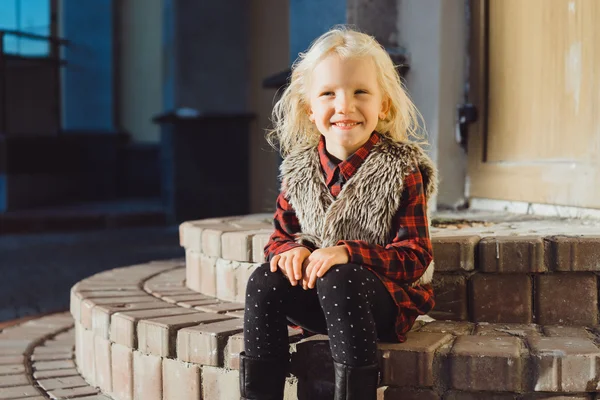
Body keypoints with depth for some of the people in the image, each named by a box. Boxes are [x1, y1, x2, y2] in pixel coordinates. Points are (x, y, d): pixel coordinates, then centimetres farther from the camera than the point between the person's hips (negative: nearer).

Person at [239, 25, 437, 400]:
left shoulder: (402, 170, -8)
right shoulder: (300, 171, 5)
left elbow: (415, 256, -12)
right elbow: (280, 235, 13)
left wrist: (348, 253, -27)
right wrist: (291, 250, -13)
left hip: (385, 297, -4)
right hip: (315, 293, 5)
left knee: (338, 281, -34)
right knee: (264, 281, -20)